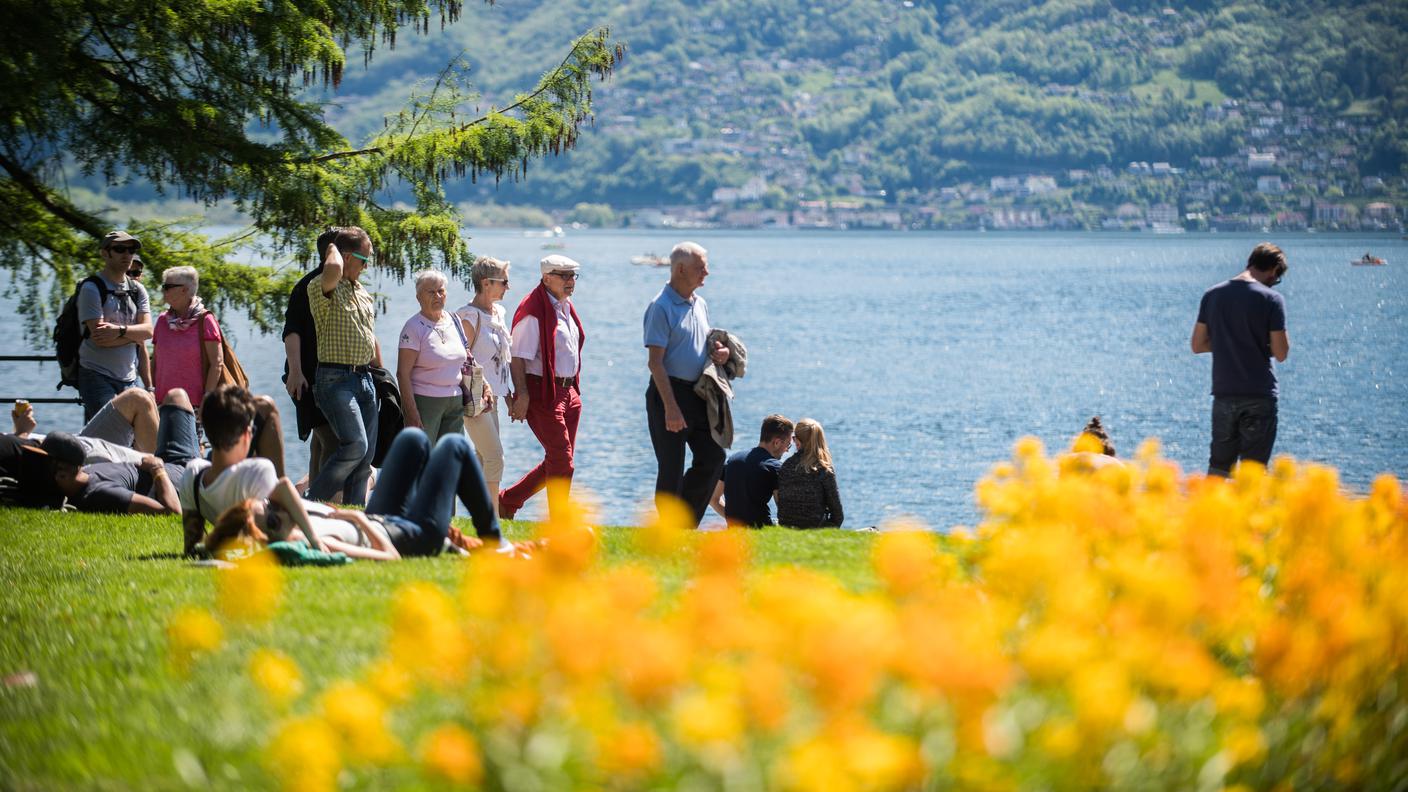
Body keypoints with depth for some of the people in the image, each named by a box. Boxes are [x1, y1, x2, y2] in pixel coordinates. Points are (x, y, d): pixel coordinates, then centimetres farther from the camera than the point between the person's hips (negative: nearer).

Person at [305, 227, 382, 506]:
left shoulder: (363, 293, 19)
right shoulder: (321, 288, -8)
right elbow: (333, 270, -33)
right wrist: (333, 250, -12)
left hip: (365, 380, 9)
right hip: (336, 379, -8)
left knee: (366, 455, 4)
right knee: (355, 445, -22)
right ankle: (311, 505, -13)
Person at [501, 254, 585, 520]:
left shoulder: (565, 307, 15)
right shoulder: (534, 311, -14)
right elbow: (517, 356, -17)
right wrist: (522, 396, -23)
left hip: (567, 391, 9)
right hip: (543, 393, -9)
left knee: (558, 461, 12)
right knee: (561, 461, -8)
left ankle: (508, 499, 25)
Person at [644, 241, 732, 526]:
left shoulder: (700, 305, 13)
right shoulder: (661, 307, -12)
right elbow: (655, 361, -17)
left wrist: (719, 351, 2)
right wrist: (671, 407, -23)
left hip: (698, 393, 8)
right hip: (669, 392, -8)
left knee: (713, 457, 4)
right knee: (671, 468, -3)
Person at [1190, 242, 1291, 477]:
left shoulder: (1213, 295, 4)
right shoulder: (1271, 299, -10)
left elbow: (1198, 345, 6)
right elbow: (1281, 353, -10)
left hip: (1223, 394, 4)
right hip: (1259, 396, -4)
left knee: (1218, 467, 12)